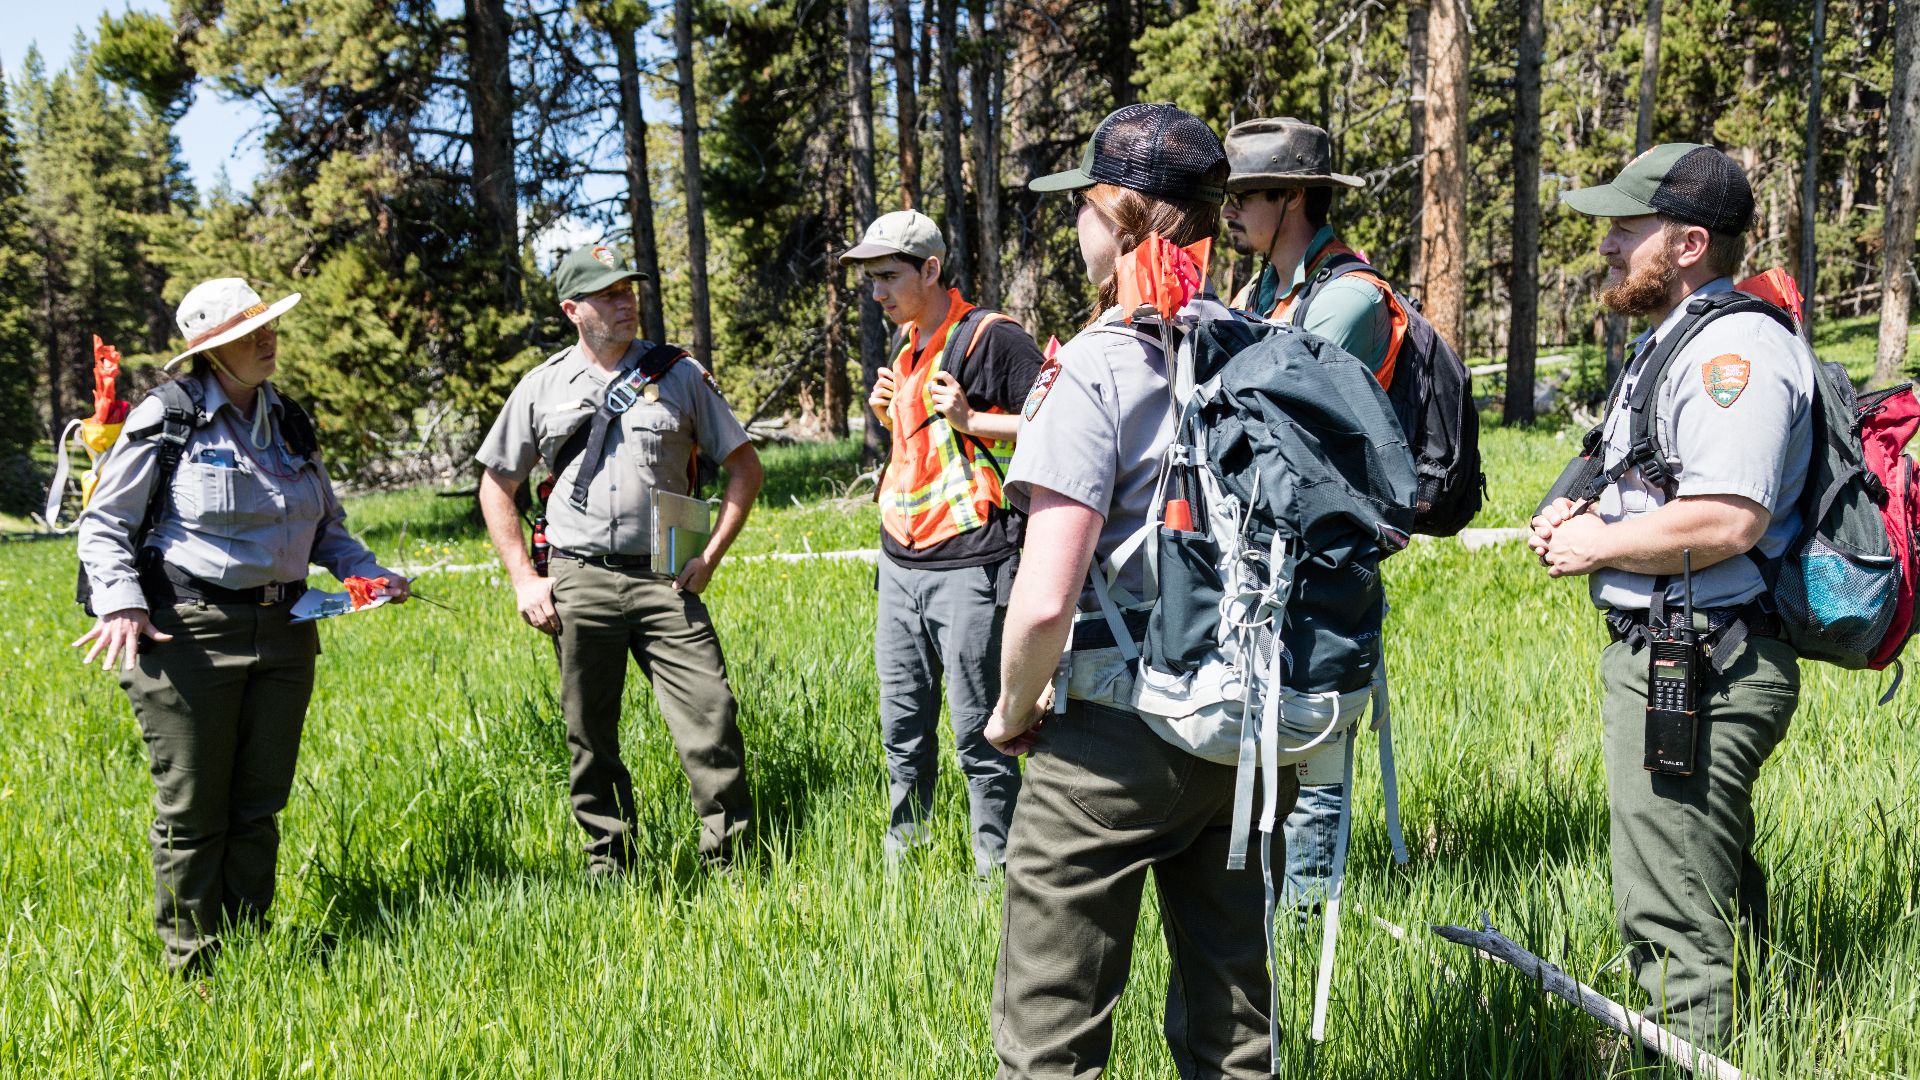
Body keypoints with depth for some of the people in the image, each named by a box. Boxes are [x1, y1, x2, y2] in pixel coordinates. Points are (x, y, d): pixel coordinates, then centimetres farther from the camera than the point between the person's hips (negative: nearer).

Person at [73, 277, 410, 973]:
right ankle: (192, 968, 13)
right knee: (191, 812, 1)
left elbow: (326, 527, 23)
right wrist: (122, 603, -16)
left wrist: (371, 573, 6)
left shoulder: (290, 424, 13)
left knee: (258, 806, 10)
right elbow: (104, 524, -1)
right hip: (188, 633, -5)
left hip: (283, 633, 5)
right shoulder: (166, 419, -4)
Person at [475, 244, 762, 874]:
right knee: (590, 736, 7)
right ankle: (608, 865, 21)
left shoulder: (680, 375, 6)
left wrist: (710, 556, -1)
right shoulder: (541, 388, 8)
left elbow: (744, 465, 9)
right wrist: (524, 580, 4)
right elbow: (496, 488, 14)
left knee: (711, 715, -10)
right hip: (580, 583, 1)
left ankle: (730, 862, -1)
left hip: (666, 582, -1)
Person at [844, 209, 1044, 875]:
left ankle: (996, 871, 9)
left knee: (977, 732, -2)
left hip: (968, 565, -8)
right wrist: (889, 413, 9)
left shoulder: (992, 338, -9)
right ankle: (902, 854, 26)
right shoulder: (906, 346, 16)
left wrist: (968, 420, -18)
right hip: (899, 563, 8)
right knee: (902, 728, 14)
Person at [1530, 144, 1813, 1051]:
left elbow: (1727, 519, -29)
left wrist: (1597, 546, -16)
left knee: (1676, 920, -6)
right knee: (1717, 897, 21)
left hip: (1698, 668, -11)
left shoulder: (1736, 347, -18)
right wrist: (1580, 514, 10)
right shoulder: (1669, 341, 17)